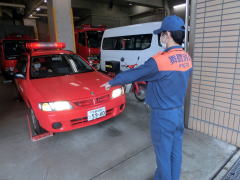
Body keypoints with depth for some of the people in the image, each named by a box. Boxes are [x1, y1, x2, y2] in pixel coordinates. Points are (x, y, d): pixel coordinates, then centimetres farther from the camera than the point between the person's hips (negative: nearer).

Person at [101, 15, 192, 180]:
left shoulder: (159, 61, -24)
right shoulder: (187, 59, 1)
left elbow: (133, 74, -14)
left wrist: (112, 82, 2)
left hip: (163, 114, -7)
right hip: (179, 112, 8)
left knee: (163, 152, 13)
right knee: (175, 151, 21)